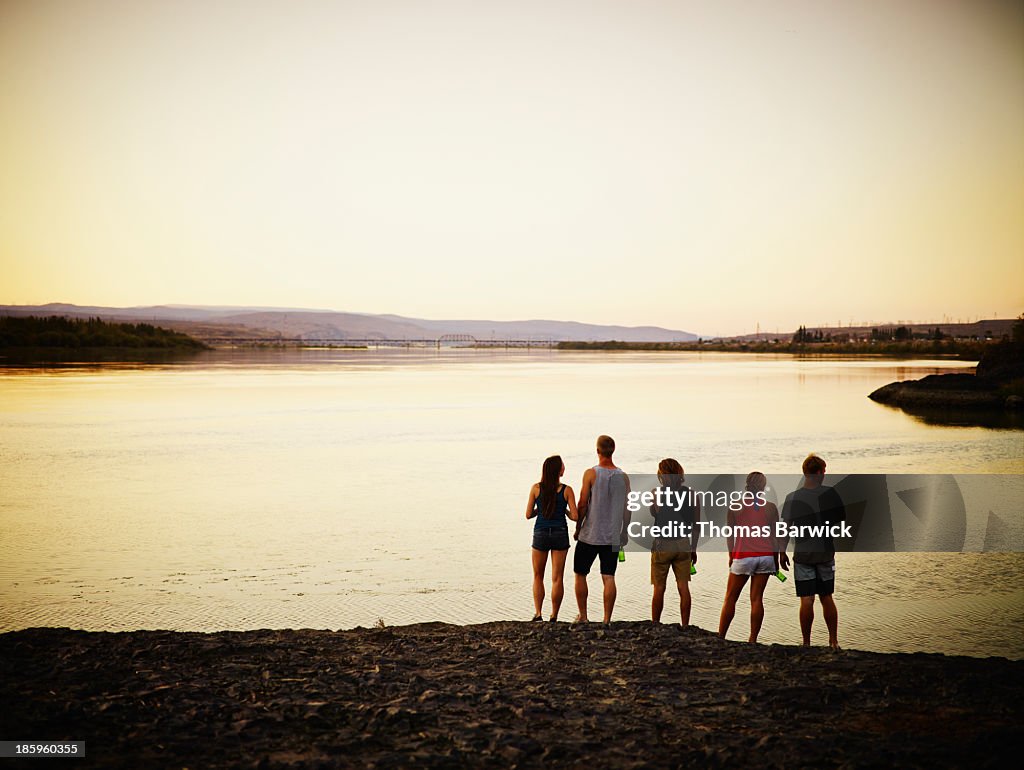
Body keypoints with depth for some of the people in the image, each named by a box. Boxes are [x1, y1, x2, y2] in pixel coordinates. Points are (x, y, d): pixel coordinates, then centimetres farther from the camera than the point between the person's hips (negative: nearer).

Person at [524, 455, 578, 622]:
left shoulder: (536, 488, -4)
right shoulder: (566, 490, -7)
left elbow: (528, 515, -1)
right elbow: (574, 516, -8)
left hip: (540, 533, 1)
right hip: (560, 534, -1)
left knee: (538, 577, 15)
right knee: (557, 578, 6)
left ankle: (537, 613, 5)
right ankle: (554, 616, 8)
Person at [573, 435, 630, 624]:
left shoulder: (591, 473, -10)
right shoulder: (623, 477, 2)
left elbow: (583, 505, -9)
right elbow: (627, 509, 6)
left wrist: (577, 528, 3)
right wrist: (624, 533, 17)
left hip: (589, 535, -3)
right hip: (612, 537, 3)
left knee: (580, 574, 11)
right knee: (608, 578, 5)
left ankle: (583, 616, 16)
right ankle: (607, 620, 4)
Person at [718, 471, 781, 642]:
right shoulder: (770, 507, 2)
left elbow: (730, 534, 4)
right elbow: (774, 536, 4)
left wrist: (731, 556, 15)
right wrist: (776, 560, 12)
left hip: (743, 556, -2)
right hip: (766, 556, 2)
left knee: (730, 598, 7)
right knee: (757, 598, 6)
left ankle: (720, 637, 8)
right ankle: (752, 639, 7)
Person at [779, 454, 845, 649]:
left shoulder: (792, 498, -7)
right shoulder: (830, 494, -5)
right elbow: (841, 522, 2)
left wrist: (782, 552, 3)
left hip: (802, 554, -1)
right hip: (826, 552, 1)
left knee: (806, 600, 1)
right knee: (827, 598, 13)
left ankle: (806, 643, 4)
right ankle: (833, 641, 20)